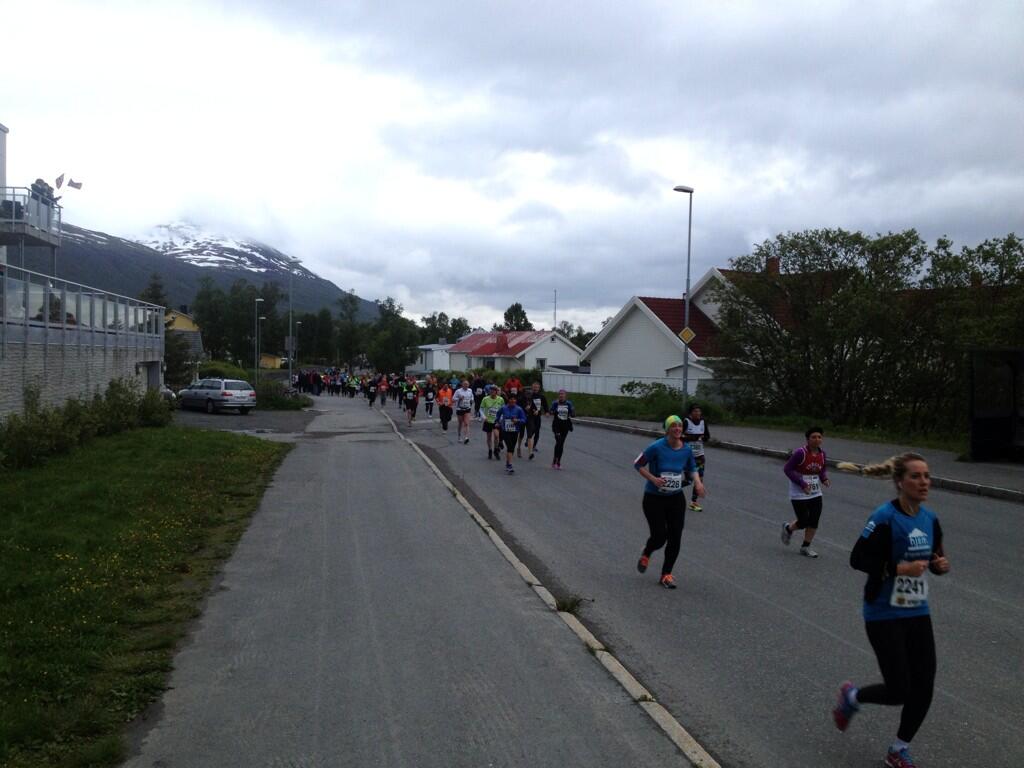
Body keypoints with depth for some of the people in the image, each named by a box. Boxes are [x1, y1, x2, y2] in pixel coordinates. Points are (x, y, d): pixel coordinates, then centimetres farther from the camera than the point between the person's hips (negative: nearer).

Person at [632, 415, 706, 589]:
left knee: (675, 538, 2)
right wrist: (653, 479, -21)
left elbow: (692, 468, 14)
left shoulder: (686, 449, -2)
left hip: (676, 498, 4)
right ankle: (646, 554, 30)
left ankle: (666, 575, 19)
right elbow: (638, 464, -9)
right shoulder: (657, 447, -17)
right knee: (660, 536, -7)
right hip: (654, 498, -4)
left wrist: (698, 482, -5)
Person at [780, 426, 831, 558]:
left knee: (814, 521, 4)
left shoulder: (822, 454, 0)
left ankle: (805, 547, 22)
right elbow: (787, 469, -17)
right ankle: (788, 529, 31)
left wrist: (825, 478, -7)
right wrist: (802, 483, -24)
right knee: (804, 522, -3)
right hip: (799, 495, -6)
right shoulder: (800, 453, -20)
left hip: (815, 494, 6)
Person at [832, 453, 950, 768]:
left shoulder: (929, 519, 3)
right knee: (899, 691, -3)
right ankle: (852, 696, 29)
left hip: (918, 613, 7)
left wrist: (941, 565, -7)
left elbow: (933, 558, 15)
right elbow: (858, 559, -20)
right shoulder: (885, 518, -19)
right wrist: (900, 568, -26)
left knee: (924, 688, 7)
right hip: (885, 616, -7)